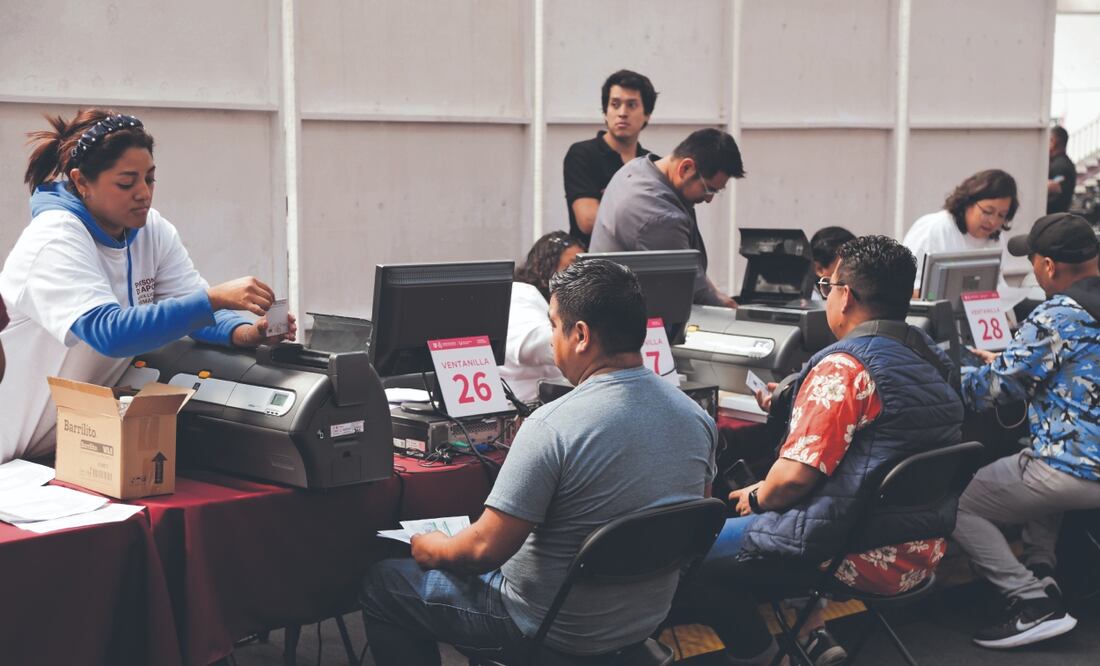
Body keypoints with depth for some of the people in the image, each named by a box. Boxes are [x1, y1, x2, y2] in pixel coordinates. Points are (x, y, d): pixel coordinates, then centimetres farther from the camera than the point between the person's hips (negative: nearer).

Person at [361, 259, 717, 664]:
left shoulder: (552, 426, -27)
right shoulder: (697, 418, -7)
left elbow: (485, 550, -24)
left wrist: (432, 550, -3)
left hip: (558, 633, -7)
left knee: (383, 582, 14)